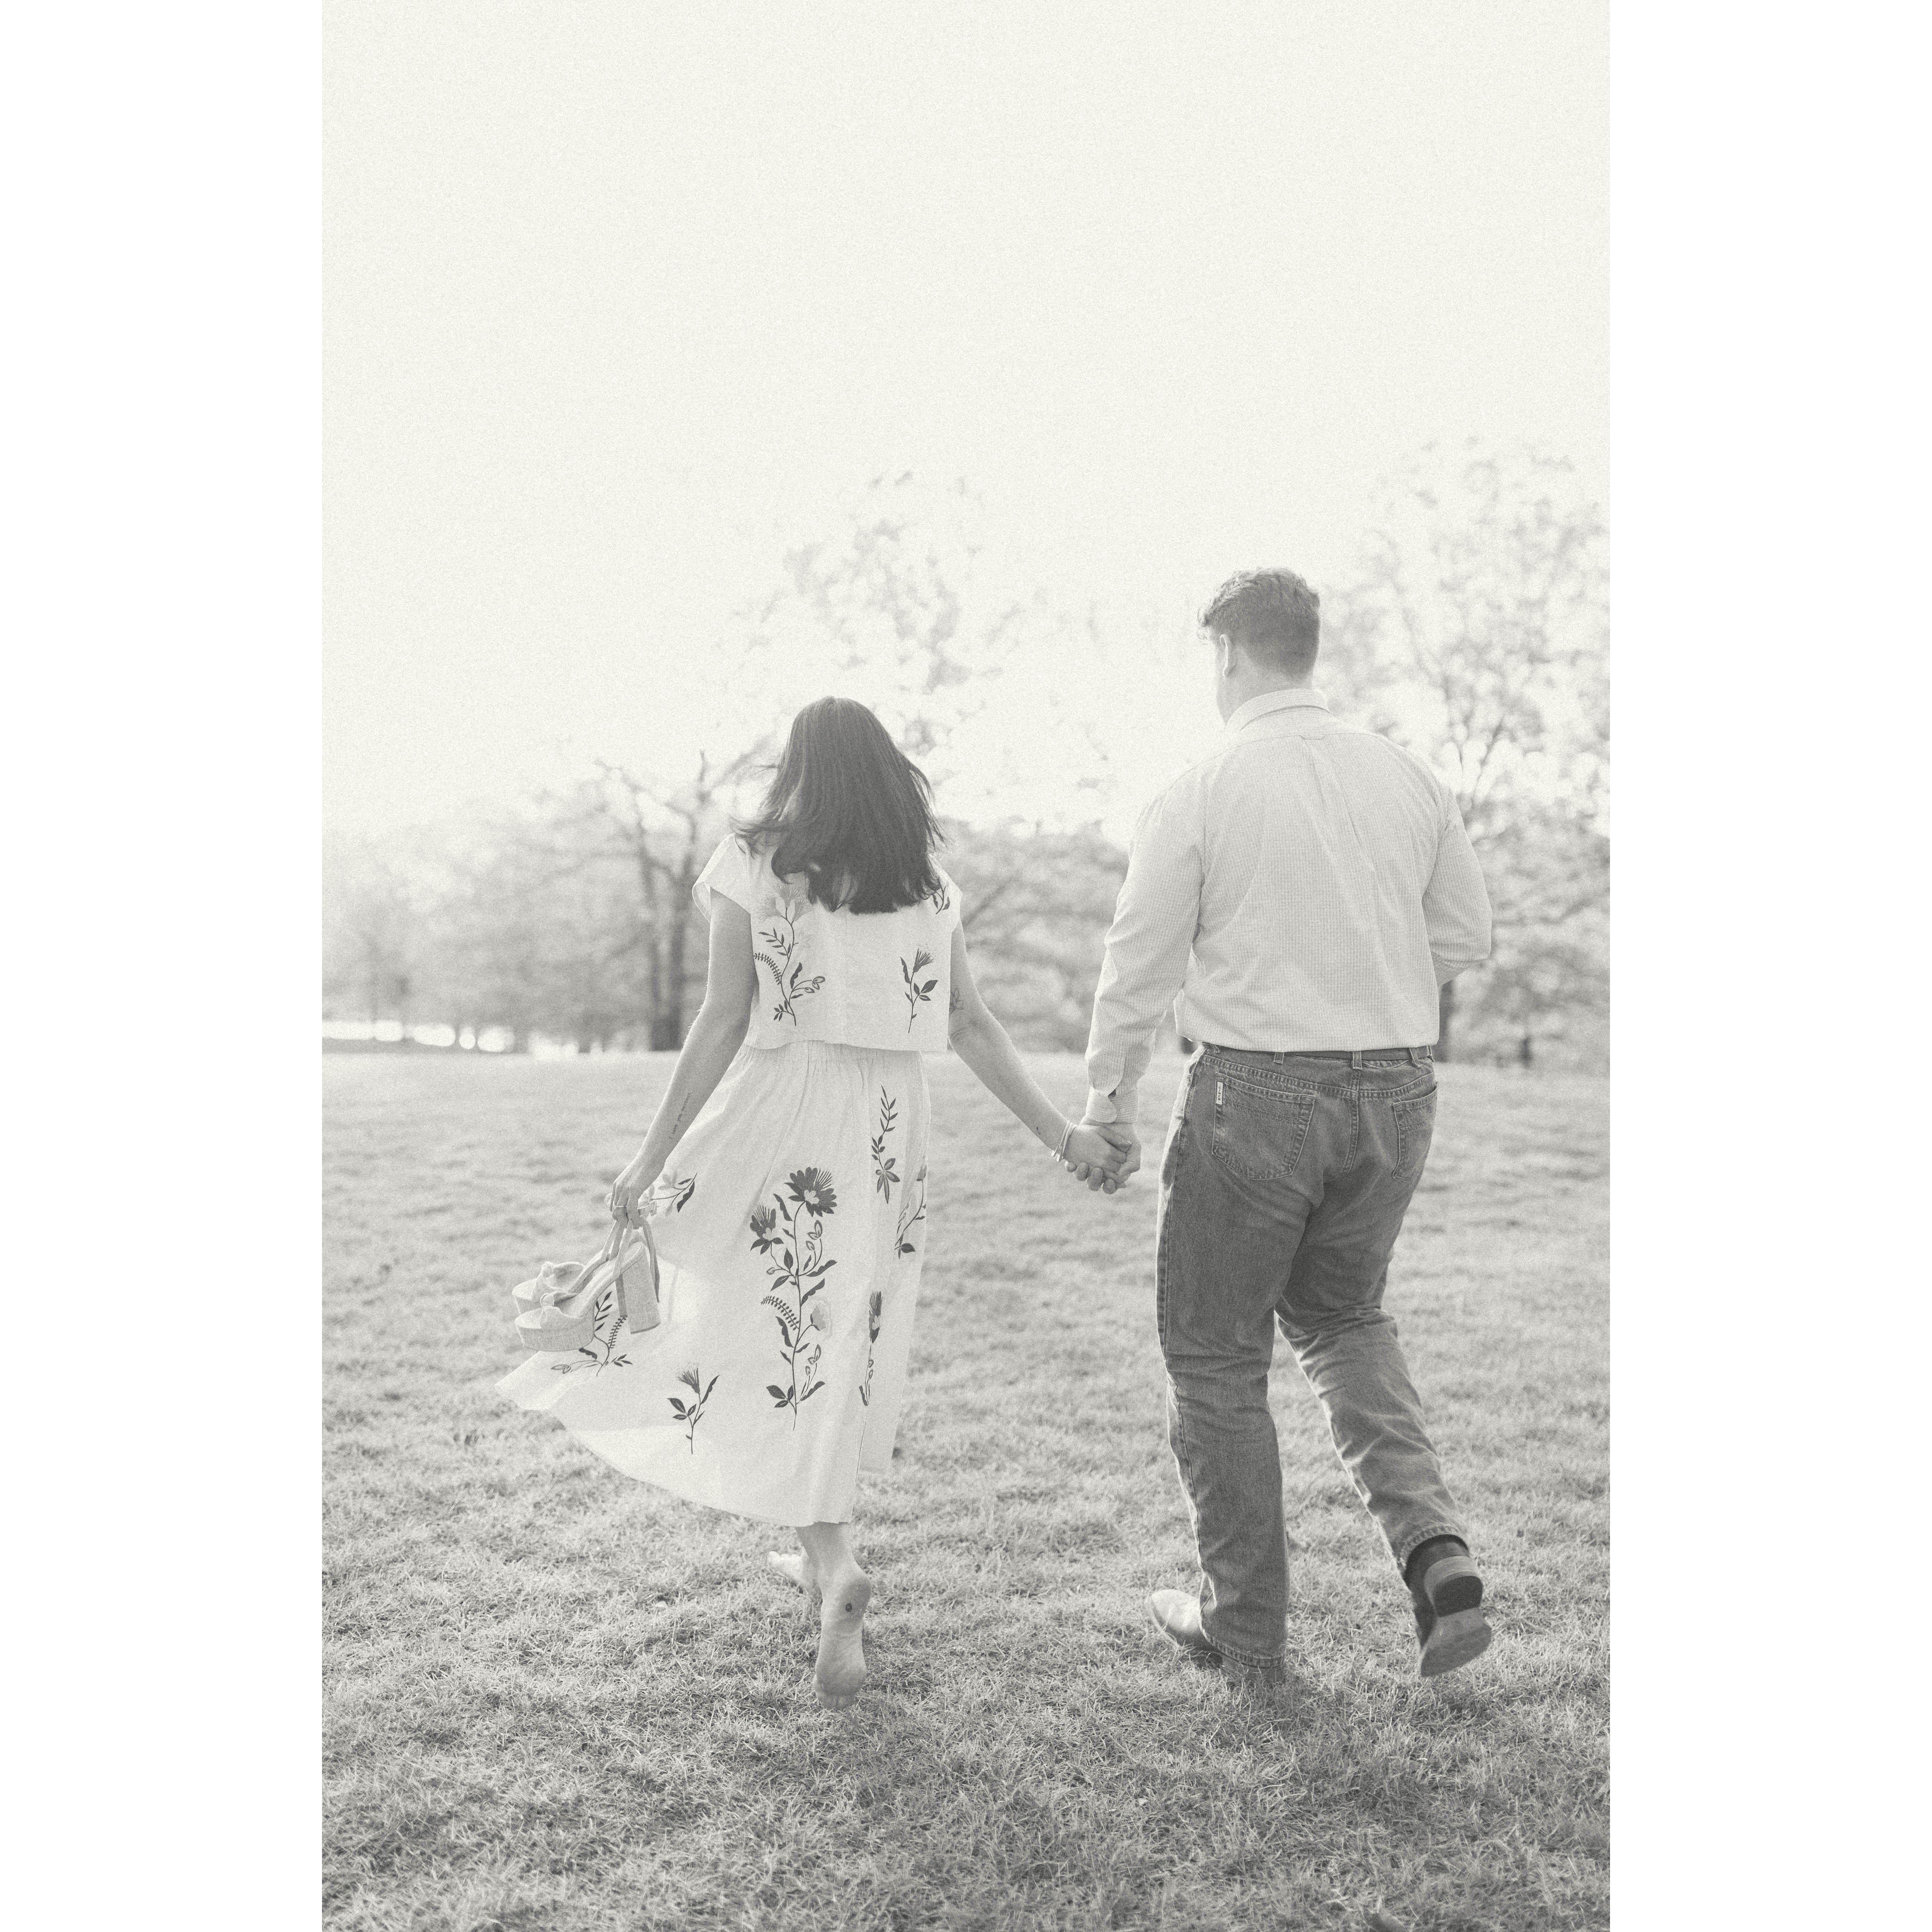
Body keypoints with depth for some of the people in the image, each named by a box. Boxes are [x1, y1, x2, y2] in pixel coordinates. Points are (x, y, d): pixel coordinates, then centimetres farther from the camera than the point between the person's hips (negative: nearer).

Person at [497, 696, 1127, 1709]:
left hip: (777, 1118, -4)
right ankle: (820, 1549, 29)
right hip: (885, 1133, 4)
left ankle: (834, 1566, -12)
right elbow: (976, 1031, 4)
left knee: (777, 1335, 2)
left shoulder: (753, 865, -3)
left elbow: (723, 1022, -8)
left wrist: (652, 1157, -3)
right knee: (840, 1339, 16)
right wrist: (1063, 1136, 9)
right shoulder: (929, 889, 7)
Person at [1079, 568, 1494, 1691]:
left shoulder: (1199, 795, -9)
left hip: (1257, 1093, -5)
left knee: (1217, 1356, 12)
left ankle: (1249, 1632, 24)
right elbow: (1470, 938, 11)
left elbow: (1139, 969, -6)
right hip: (1399, 1091, 5)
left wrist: (1110, 1108, 6)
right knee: (1341, 1314, 28)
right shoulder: (1413, 781, 4)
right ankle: (1438, 1550, 11)